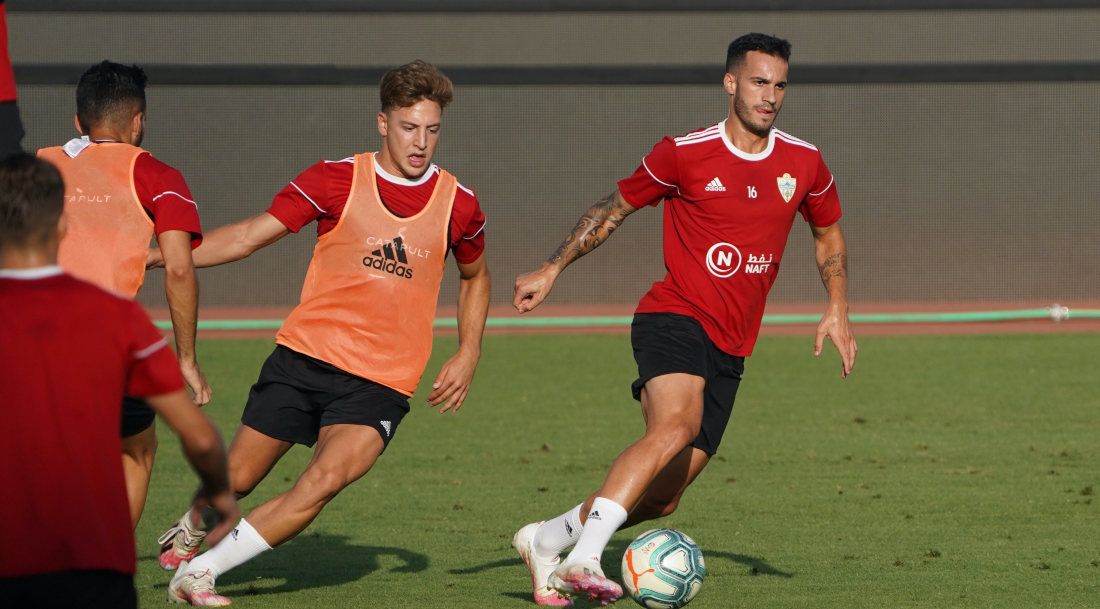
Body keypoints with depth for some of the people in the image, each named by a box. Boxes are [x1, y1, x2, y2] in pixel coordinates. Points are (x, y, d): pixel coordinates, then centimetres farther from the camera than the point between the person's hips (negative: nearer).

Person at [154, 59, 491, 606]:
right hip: (304, 356, 0)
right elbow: (250, 236, -1)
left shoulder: (458, 205, 2)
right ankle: (190, 532, 43)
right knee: (237, 479, 6)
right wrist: (152, 256, -8)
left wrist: (468, 355, 11)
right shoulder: (336, 180, -3)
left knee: (325, 480, -24)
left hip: (380, 382, 0)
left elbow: (475, 275, 22)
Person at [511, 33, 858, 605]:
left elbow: (829, 237, 24)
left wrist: (837, 308, 11)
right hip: (674, 317, -5)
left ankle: (545, 541, 22)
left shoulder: (804, 163, 7)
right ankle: (583, 558, -41)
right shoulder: (683, 154, -4)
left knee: (661, 498, 1)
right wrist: (552, 269, 3)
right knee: (676, 424, -35)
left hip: (729, 349, 5)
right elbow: (614, 208, 9)